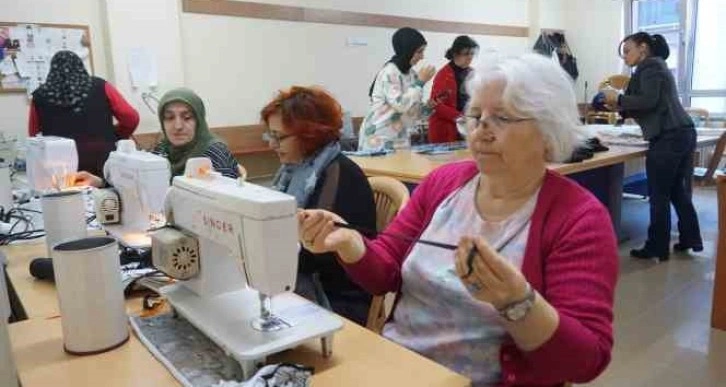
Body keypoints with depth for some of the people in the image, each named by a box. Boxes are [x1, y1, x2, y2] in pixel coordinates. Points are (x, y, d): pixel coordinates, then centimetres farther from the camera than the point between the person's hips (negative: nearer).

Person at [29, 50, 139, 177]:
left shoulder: (40, 97, 9)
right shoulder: (100, 87, 5)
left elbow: (32, 136, 21)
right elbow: (131, 118, 5)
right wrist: (113, 138, 21)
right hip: (104, 163, 0)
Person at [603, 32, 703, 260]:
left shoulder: (650, 66, -4)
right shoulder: (656, 67, 24)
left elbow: (648, 102, -17)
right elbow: (648, 109, 20)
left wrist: (618, 98, -6)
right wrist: (619, 108, 12)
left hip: (668, 137, -10)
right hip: (683, 134, 10)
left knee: (659, 195, -3)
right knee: (678, 191, 18)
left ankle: (657, 247, 5)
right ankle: (690, 239, 26)